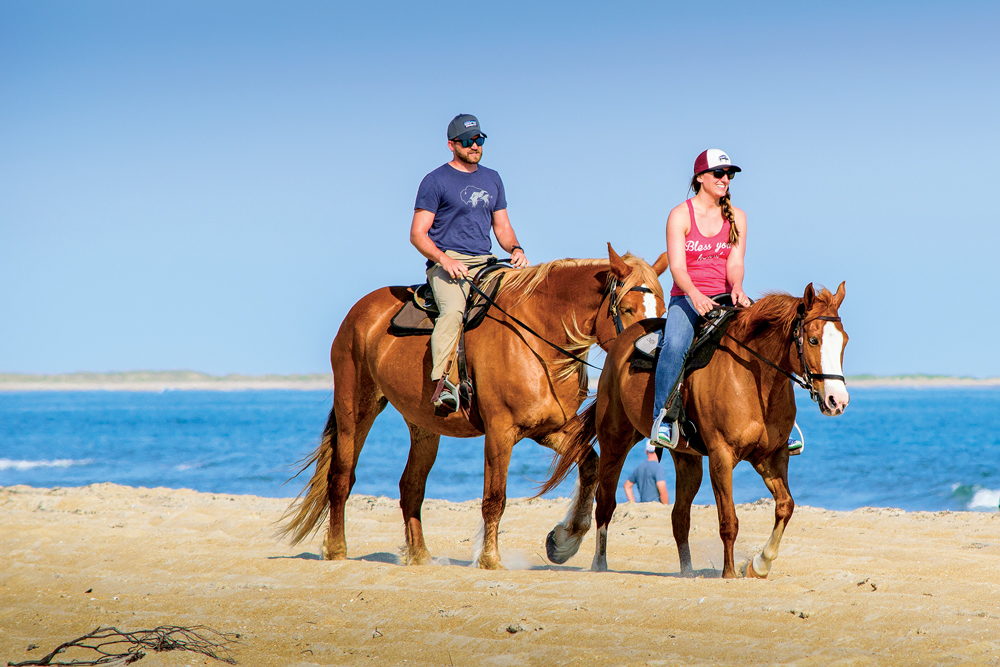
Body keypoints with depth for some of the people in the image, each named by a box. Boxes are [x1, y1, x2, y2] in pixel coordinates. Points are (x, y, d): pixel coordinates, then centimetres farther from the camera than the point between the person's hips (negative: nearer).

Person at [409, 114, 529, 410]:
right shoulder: (436, 181, 2)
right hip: (447, 264, -6)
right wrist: (444, 259, -19)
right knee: (453, 309, -34)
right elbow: (417, 234, -1)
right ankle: (441, 383, -44)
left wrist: (515, 248, 1)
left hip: (484, 262, 6)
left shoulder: (492, 179, 20)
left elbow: (502, 226, 25)